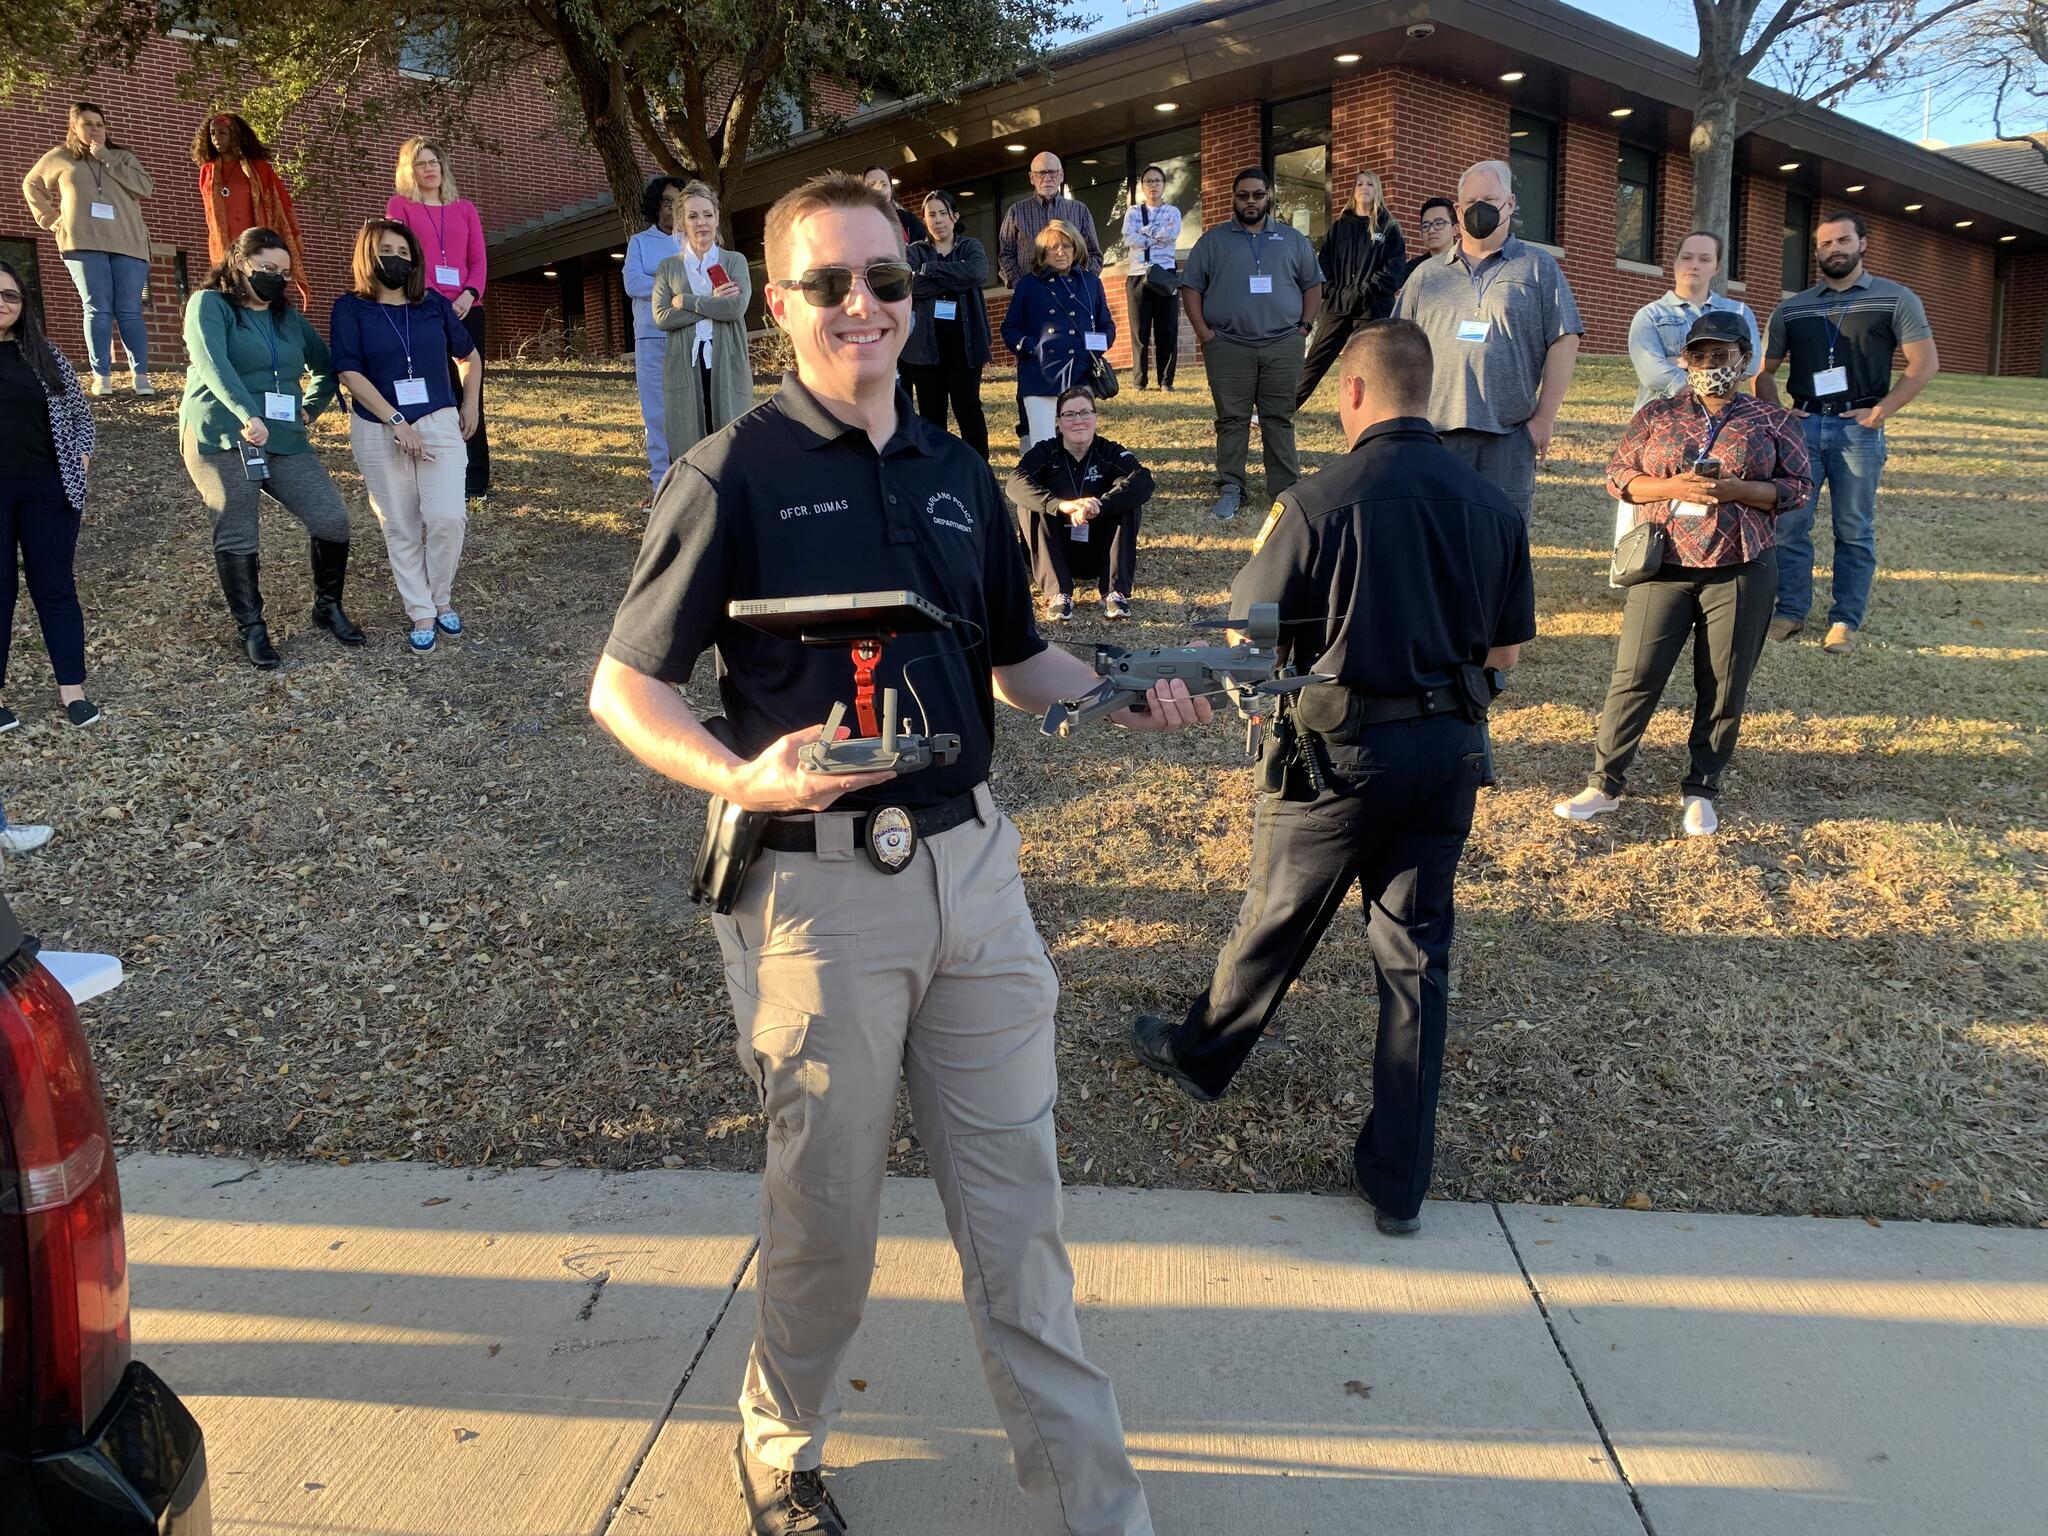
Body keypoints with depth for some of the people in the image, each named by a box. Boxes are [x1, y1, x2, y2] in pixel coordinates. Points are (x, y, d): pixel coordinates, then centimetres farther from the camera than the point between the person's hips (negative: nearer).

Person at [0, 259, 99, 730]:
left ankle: (72, 690, 8)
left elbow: (80, 415, 16)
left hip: (48, 490, 2)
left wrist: (79, 465, 3)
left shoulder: (44, 355, 9)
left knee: (55, 587, 5)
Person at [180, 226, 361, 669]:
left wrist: (310, 407, 10)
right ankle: (252, 629, 12)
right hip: (222, 440, -5)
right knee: (236, 538, 0)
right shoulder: (210, 305, -1)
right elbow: (213, 363, -18)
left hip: (284, 440, 5)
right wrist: (247, 415, -31)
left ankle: (328, 607, 16)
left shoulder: (289, 317, 18)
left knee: (332, 520, -3)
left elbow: (327, 367, 27)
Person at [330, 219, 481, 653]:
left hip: (439, 424, 1)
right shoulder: (351, 309, -2)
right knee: (400, 528, 2)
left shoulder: (434, 305, 6)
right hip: (379, 432, -1)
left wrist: (470, 405, 12)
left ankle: (441, 599, 11)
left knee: (447, 517, -12)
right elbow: (350, 373, -9)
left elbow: (469, 356, 20)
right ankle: (421, 614, 11)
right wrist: (396, 422, -16)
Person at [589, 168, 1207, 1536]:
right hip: (818, 882, -4)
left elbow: (1017, 659, 19)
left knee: (1016, 1195, 11)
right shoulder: (735, 476, -5)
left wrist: (1129, 696, 0)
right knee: (828, 1207, 12)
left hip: (972, 865, 4)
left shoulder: (958, 472, 11)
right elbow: (624, 687, -4)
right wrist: (738, 777, -22)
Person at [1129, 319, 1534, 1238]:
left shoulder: (1320, 501, -15)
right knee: (1416, 948, 10)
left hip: (1343, 748, -4)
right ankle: (1399, 1180, 17)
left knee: (1277, 921, 16)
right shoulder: (1492, 506, 1)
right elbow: (1506, 652, 8)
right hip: (1452, 749, 4)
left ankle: (1200, 1056, 42)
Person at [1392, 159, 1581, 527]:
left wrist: (1544, 417, -4)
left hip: (1508, 436, -2)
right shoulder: (1427, 276, 17)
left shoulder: (1539, 268, 10)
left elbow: (1564, 342, 4)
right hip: (1434, 432, 2)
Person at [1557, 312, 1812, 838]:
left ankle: (1702, 790, 17)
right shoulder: (1657, 414, 7)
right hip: (1664, 564, 0)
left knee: (1723, 687, 4)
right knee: (1635, 675, -2)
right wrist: (1673, 486, -14)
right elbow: (1618, 475, 5)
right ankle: (1604, 783, 7)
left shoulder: (1773, 421, 5)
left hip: (1741, 571, 0)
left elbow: (1799, 487, 3)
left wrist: (1734, 489, -14)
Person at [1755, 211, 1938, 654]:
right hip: (1802, 425, 3)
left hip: (1859, 428, -2)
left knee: (1854, 531, 1)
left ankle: (1845, 621, 7)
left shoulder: (1896, 299, 4)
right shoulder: (1791, 308, 12)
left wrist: (1882, 411, -9)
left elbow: (1925, 363, -1)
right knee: (1789, 523, 0)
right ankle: (1791, 611, 10)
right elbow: (1765, 370, 17)